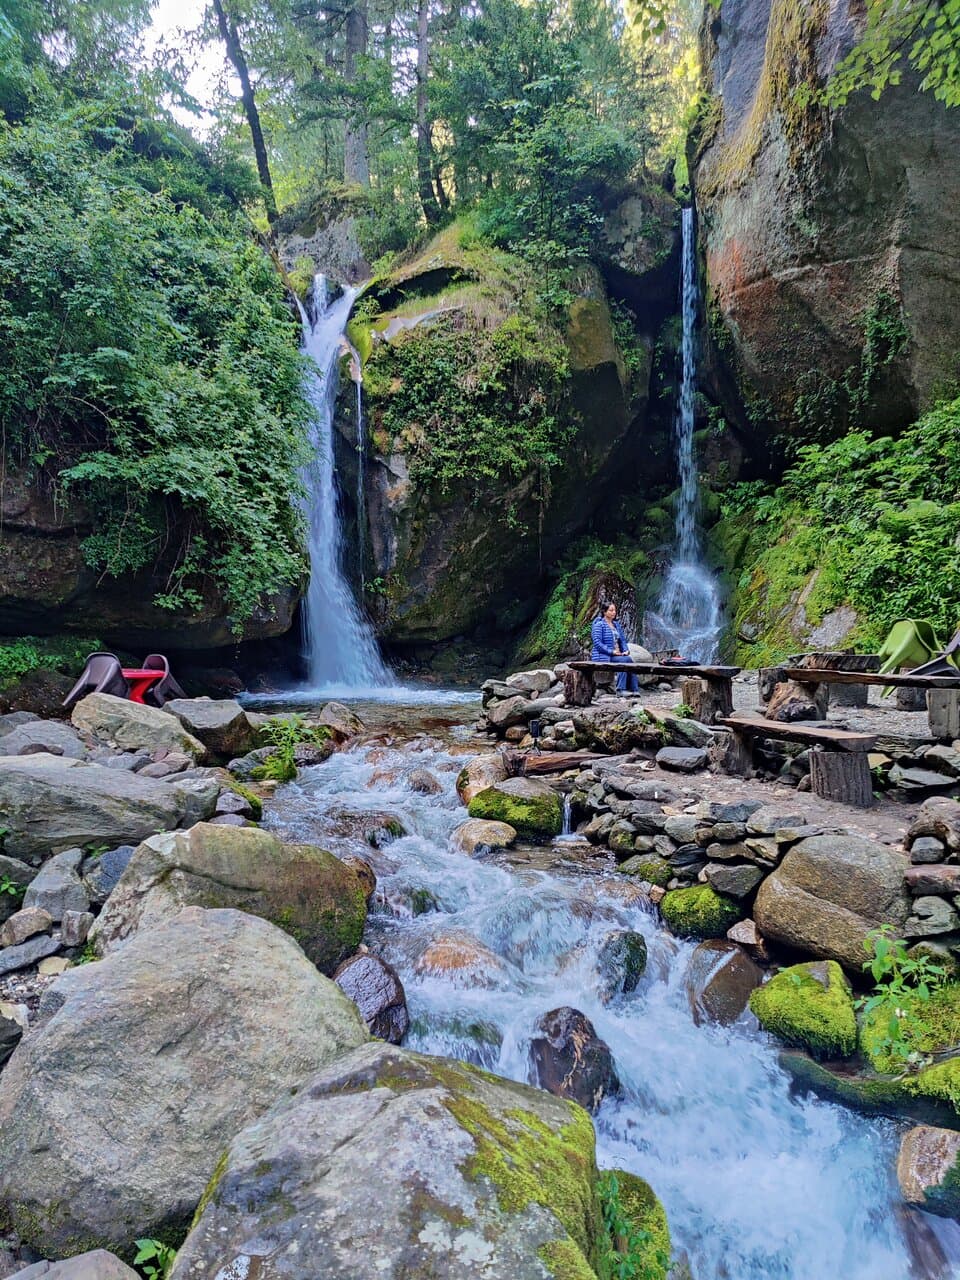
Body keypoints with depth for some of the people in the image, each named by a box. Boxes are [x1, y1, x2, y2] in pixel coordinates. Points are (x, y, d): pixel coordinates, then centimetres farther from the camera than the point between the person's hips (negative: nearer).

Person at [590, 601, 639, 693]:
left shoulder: (616, 624, 19)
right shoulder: (599, 624, -5)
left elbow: (622, 640, 19)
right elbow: (597, 643, -15)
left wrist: (626, 650, -2)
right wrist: (612, 651, -21)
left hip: (617, 655, 6)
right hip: (603, 656, -6)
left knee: (628, 660, -25)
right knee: (625, 660, -28)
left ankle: (633, 689, -27)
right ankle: (621, 689, -26)